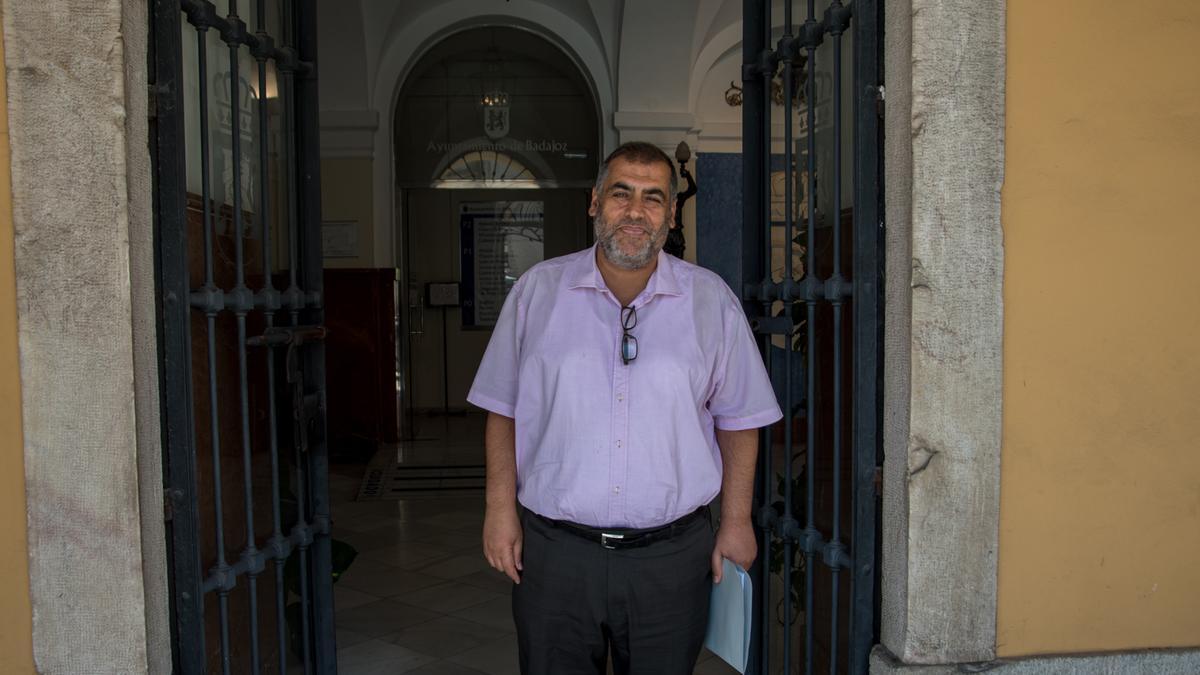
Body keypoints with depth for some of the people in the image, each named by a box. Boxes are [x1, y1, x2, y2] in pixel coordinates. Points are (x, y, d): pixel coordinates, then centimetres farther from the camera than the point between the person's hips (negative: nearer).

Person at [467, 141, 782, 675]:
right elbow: (504, 411, 5)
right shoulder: (538, 291, 1)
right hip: (554, 550, 0)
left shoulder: (711, 301, 1)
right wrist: (500, 508, -1)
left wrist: (736, 522, 3)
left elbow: (738, 421, 6)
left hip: (672, 555, 0)